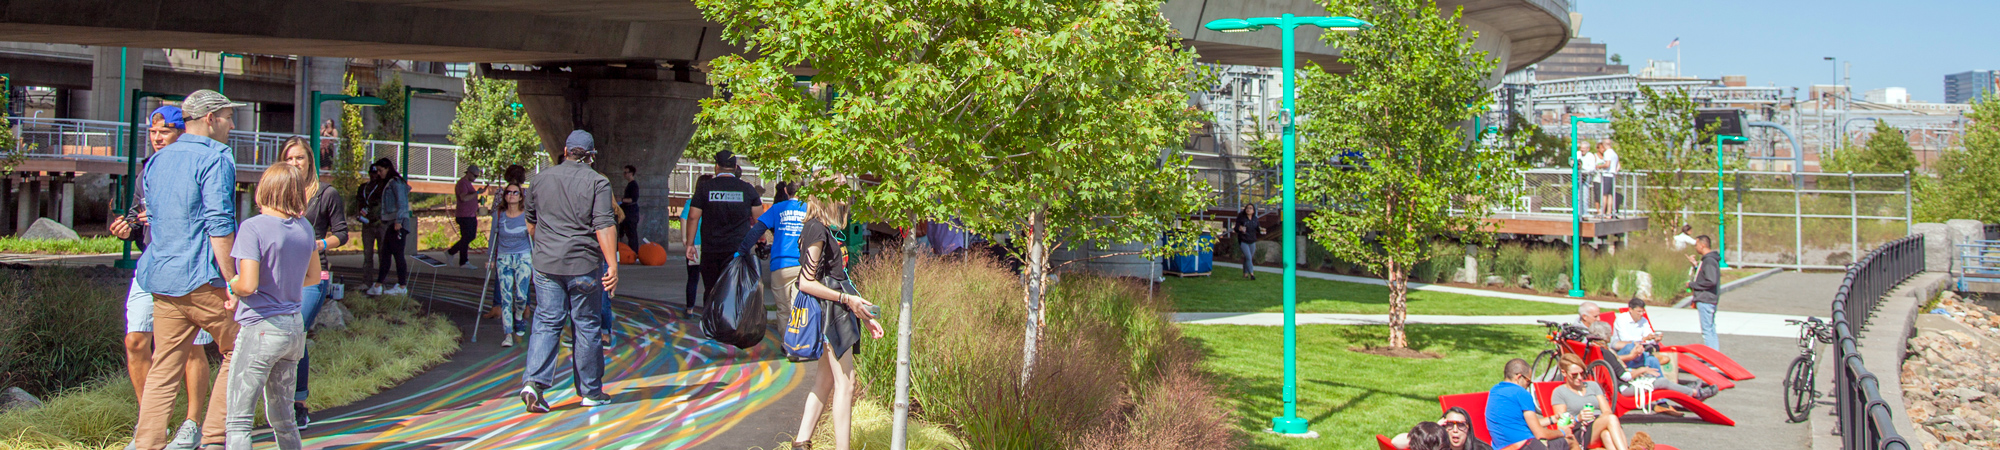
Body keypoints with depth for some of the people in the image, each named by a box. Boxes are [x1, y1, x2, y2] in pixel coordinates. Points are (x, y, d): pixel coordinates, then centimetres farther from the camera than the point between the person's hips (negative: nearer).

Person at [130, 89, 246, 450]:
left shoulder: (156, 161, 16)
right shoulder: (215, 159, -9)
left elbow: (152, 221, 22)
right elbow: (219, 226, -17)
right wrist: (232, 282, -16)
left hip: (162, 281, 7)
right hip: (204, 280, -7)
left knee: (164, 370, 9)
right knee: (237, 352, 7)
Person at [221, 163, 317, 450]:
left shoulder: (254, 227, -14)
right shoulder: (304, 227, 6)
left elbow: (248, 285, -20)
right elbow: (314, 276, 17)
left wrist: (232, 287, 0)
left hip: (261, 329, -7)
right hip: (295, 328, 7)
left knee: (239, 421, -3)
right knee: (281, 416, 17)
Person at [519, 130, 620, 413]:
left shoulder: (540, 179, 9)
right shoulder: (597, 182, -5)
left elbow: (531, 222, 21)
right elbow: (604, 225, -15)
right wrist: (612, 265, -17)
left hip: (545, 264, 3)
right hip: (584, 266, -3)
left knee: (546, 322, 5)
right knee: (587, 326, 6)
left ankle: (534, 382, -12)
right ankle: (590, 392, 15)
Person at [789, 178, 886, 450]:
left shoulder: (826, 229, 15)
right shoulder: (817, 229, -13)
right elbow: (806, 283, -16)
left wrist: (863, 315, 18)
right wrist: (848, 300, -16)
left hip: (838, 309, 10)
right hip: (829, 312, -10)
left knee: (827, 379, 12)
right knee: (845, 382, -9)